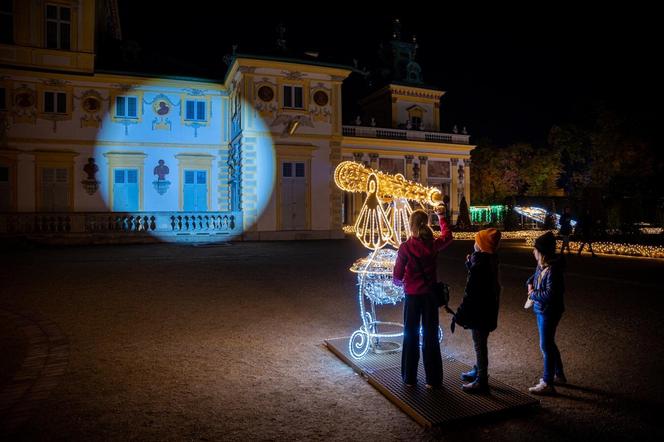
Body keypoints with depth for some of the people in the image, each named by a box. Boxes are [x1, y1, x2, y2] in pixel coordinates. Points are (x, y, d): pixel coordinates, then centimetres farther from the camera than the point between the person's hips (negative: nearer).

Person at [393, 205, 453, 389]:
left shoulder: (405, 247, -15)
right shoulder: (434, 245, -6)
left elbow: (397, 276, -11)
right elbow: (447, 236, 18)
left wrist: (401, 282, 12)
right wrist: (441, 217, 30)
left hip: (412, 297, -2)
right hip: (430, 296, 2)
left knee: (411, 336, 12)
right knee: (431, 336, 11)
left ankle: (409, 378, 22)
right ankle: (433, 379, 18)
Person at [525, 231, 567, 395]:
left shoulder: (553, 269, -25)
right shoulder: (542, 265, 2)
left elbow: (550, 294, -29)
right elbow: (535, 276, 22)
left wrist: (533, 294, -16)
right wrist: (530, 284, 3)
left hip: (549, 312, -10)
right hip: (542, 310, 10)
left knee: (546, 346, 0)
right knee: (549, 343, 22)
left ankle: (547, 384, 12)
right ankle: (559, 375, 39)